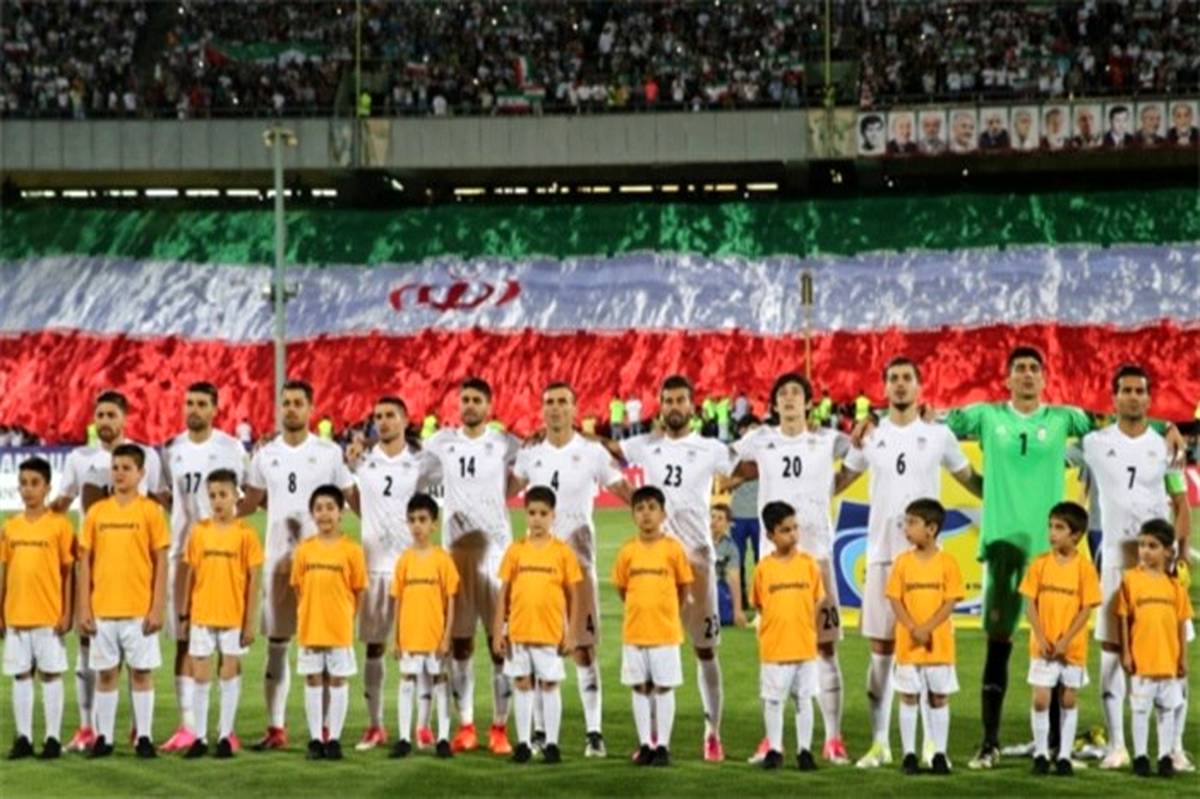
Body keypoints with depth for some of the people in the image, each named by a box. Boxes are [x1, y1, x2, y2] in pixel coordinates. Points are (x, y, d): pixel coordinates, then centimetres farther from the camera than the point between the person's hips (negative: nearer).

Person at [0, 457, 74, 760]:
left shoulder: (59, 524, -4)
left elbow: (68, 572, -3)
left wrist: (67, 613, -8)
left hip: (49, 616, -4)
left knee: (51, 675, 1)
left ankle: (53, 738, 7)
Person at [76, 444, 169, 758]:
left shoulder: (150, 511, -2)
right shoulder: (97, 512, 5)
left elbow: (161, 563, -2)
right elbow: (85, 563, 7)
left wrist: (157, 608, -8)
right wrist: (84, 609, 1)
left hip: (140, 610, -2)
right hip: (102, 610, 2)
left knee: (141, 671, 2)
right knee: (105, 673, 7)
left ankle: (144, 737, 8)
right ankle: (103, 737, 13)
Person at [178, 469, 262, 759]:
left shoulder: (245, 534, -5)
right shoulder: (199, 531, 2)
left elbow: (253, 580, -4)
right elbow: (190, 574, 7)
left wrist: (251, 621, -7)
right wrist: (184, 615, 6)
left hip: (233, 618, -2)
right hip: (201, 616, 2)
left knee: (230, 674, 5)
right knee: (200, 676, 4)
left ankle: (225, 736, 14)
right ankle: (200, 737, 11)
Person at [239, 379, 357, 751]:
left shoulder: (329, 452, 0)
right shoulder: (266, 454, 8)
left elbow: (353, 497, 5)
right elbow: (250, 502, 13)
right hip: (276, 557, 3)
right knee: (276, 644, 5)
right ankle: (275, 728, 10)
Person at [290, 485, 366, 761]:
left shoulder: (351, 550, -5)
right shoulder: (304, 550, 2)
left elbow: (358, 591, 1)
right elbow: (299, 589, 9)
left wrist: (344, 619, 2)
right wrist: (308, 617, 4)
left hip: (340, 630, -2)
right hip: (310, 628, 2)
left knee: (338, 680, 4)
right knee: (313, 681, 7)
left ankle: (334, 739, 11)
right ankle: (315, 739, 14)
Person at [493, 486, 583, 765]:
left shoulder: (562, 552, -2)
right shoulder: (515, 550, 2)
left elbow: (572, 595, 1)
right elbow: (504, 593, 5)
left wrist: (570, 633, -4)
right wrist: (498, 631, 1)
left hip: (550, 632, -2)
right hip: (518, 632, 2)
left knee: (549, 686, 4)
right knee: (522, 685, 7)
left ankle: (551, 744, 11)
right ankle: (523, 743, 14)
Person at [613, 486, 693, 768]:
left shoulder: (673, 549, -5)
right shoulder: (628, 551, 0)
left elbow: (683, 587, 4)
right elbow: (621, 587, 11)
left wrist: (666, 613, 8)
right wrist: (639, 610, 10)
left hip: (665, 631, -2)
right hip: (634, 631, 2)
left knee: (663, 688, 1)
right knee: (640, 688, 8)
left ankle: (663, 746, 7)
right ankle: (645, 745, 15)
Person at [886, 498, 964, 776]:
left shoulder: (946, 563, -4)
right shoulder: (903, 562, 1)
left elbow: (950, 602, -7)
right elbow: (895, 600, -2)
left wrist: (927, 628, -18)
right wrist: (913, 629, -15)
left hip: (939, 643, -1)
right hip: (907, 644, 1)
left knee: (939, 698, 5)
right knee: (909, 698, 5)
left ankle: (939, 754, 12)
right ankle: (909, 754, 11)